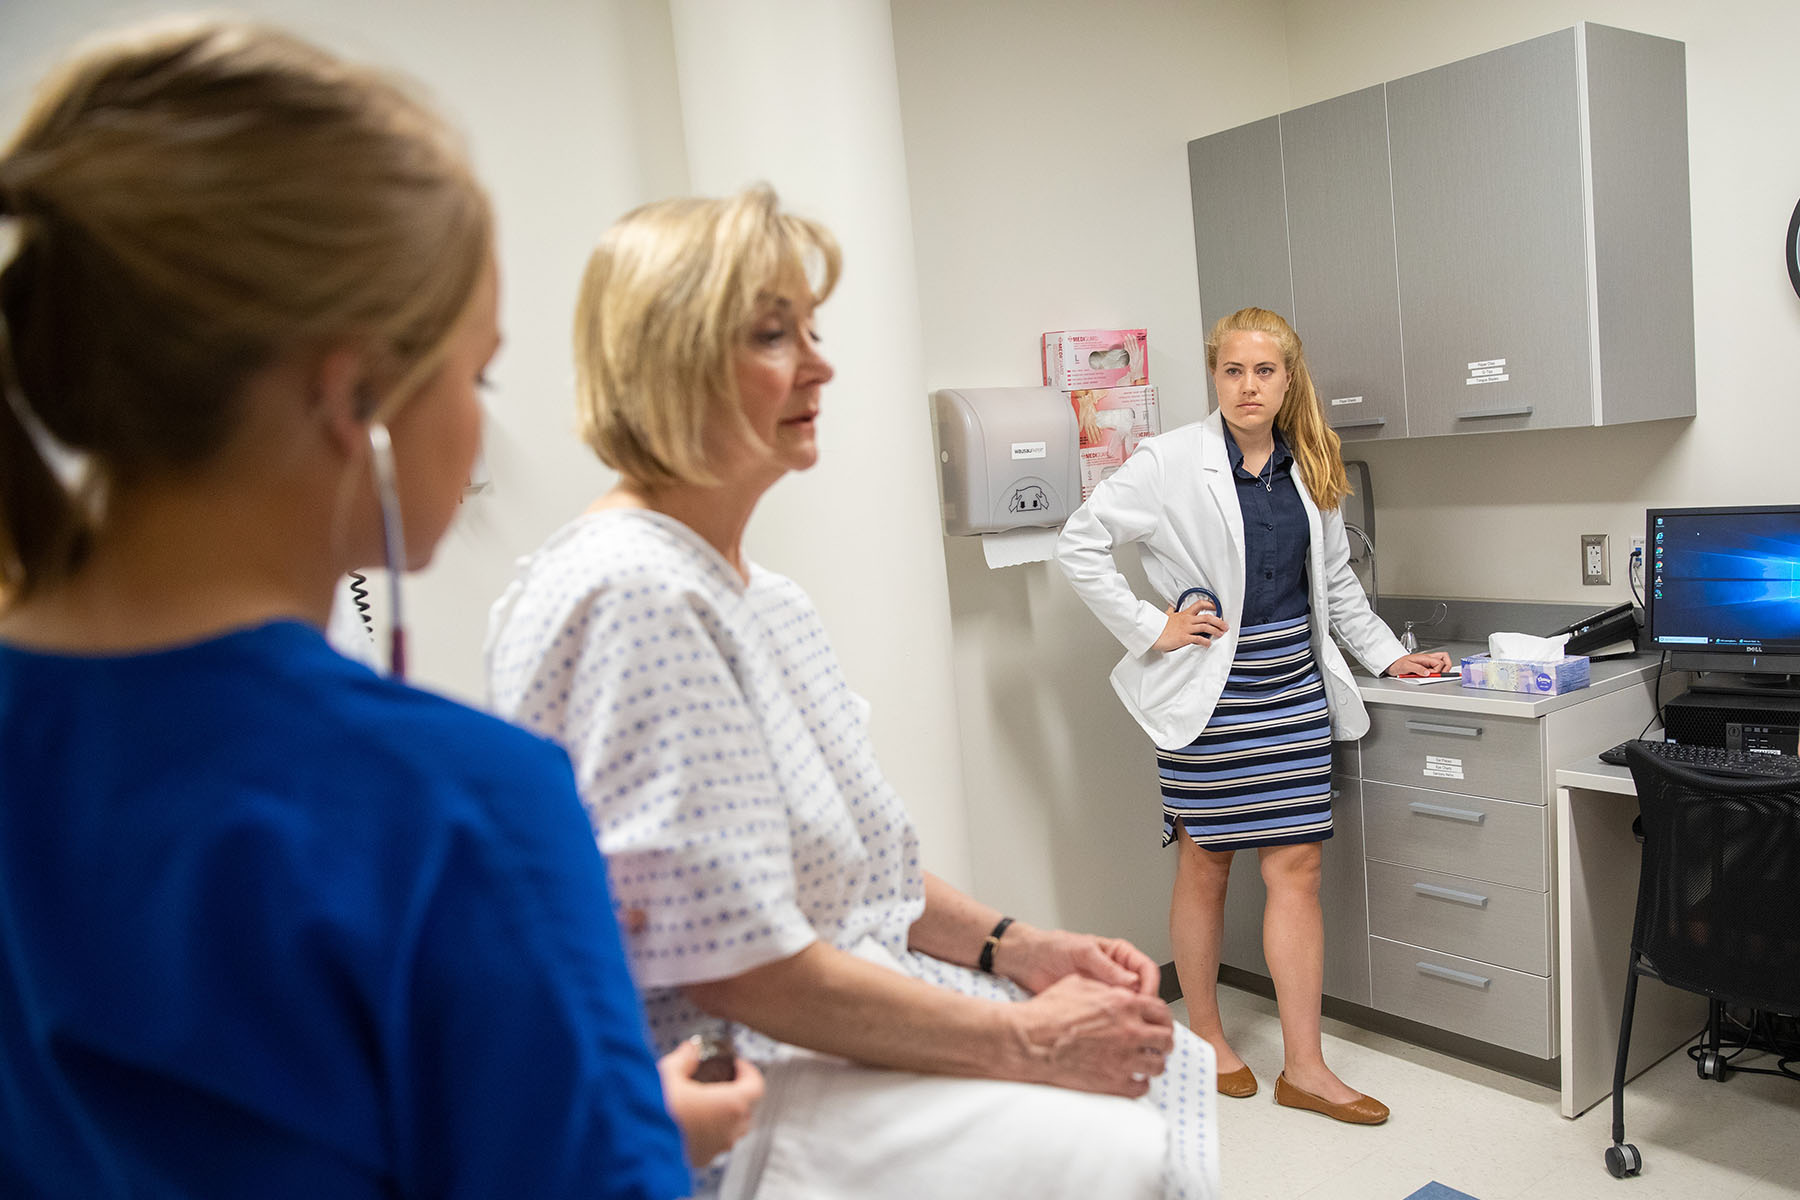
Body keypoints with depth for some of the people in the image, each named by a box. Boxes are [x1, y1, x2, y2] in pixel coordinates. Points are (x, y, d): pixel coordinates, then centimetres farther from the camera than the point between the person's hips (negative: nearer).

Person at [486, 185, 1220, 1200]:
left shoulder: (767, 596, 9)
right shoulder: (628, 596, -21)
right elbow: (739, 960, -23)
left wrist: (1019, 948, 1)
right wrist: (1025, 1039, -16)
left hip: (852, 995, 9)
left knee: (1172, 1067, 3)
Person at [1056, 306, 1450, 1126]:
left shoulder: (1309, 468, 9)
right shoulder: (1172, 461, -9)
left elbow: (1334, 580, 19)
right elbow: (1079, 544, -9)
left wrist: (1387, 656, 16)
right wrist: (1151, 630, -11)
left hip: (1294, 688, 5)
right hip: (1211, 690, -4)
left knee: (1297, 871, 4)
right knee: (1205, 868, 8)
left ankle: (1304, 1067, 14)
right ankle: (1204, 1036, 28)